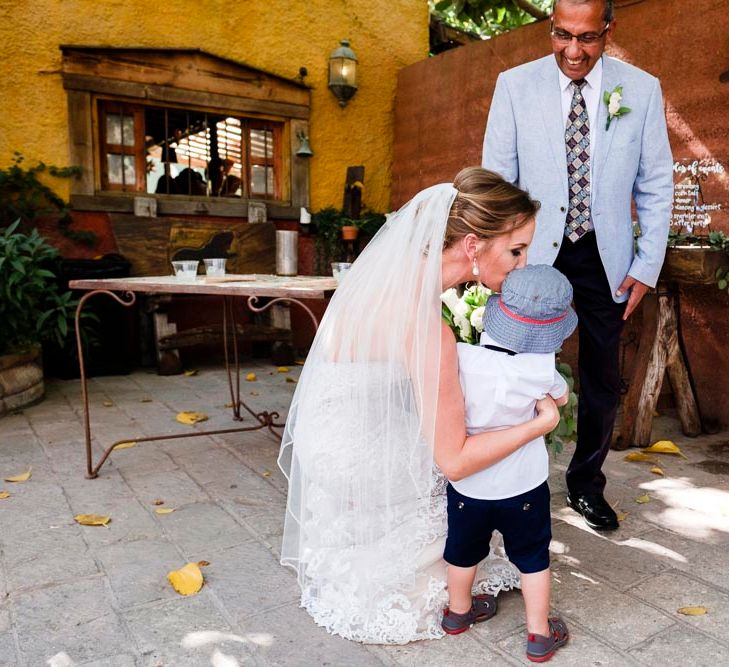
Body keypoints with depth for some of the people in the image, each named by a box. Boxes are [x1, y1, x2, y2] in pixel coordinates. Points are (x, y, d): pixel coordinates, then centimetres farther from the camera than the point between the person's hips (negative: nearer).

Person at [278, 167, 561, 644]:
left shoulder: (398, 263, -9)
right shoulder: (426, 327, -33)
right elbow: (455, 459, -27)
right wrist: (543, 421, -20)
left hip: (334, 421, 8)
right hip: (351, 449, -7)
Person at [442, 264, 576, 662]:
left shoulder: (460, 357, -23)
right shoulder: (541, 369, -21)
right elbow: (562, 397, 1)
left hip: (466, 485, 2)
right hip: (523, 487, -1)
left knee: (464, 550, 24)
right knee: (533, 557, 20)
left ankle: (458, 612, 46)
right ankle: (540, 634, 32)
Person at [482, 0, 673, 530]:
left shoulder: (642, 89, 0)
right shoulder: (515, 85, -3)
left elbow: (656, 186, 4)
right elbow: (496, 179, -3)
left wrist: (647, 266, -2)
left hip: (605, 257, 2)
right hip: (534, 251, -1)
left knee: (603, 382, 10)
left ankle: (586, 485, 31)